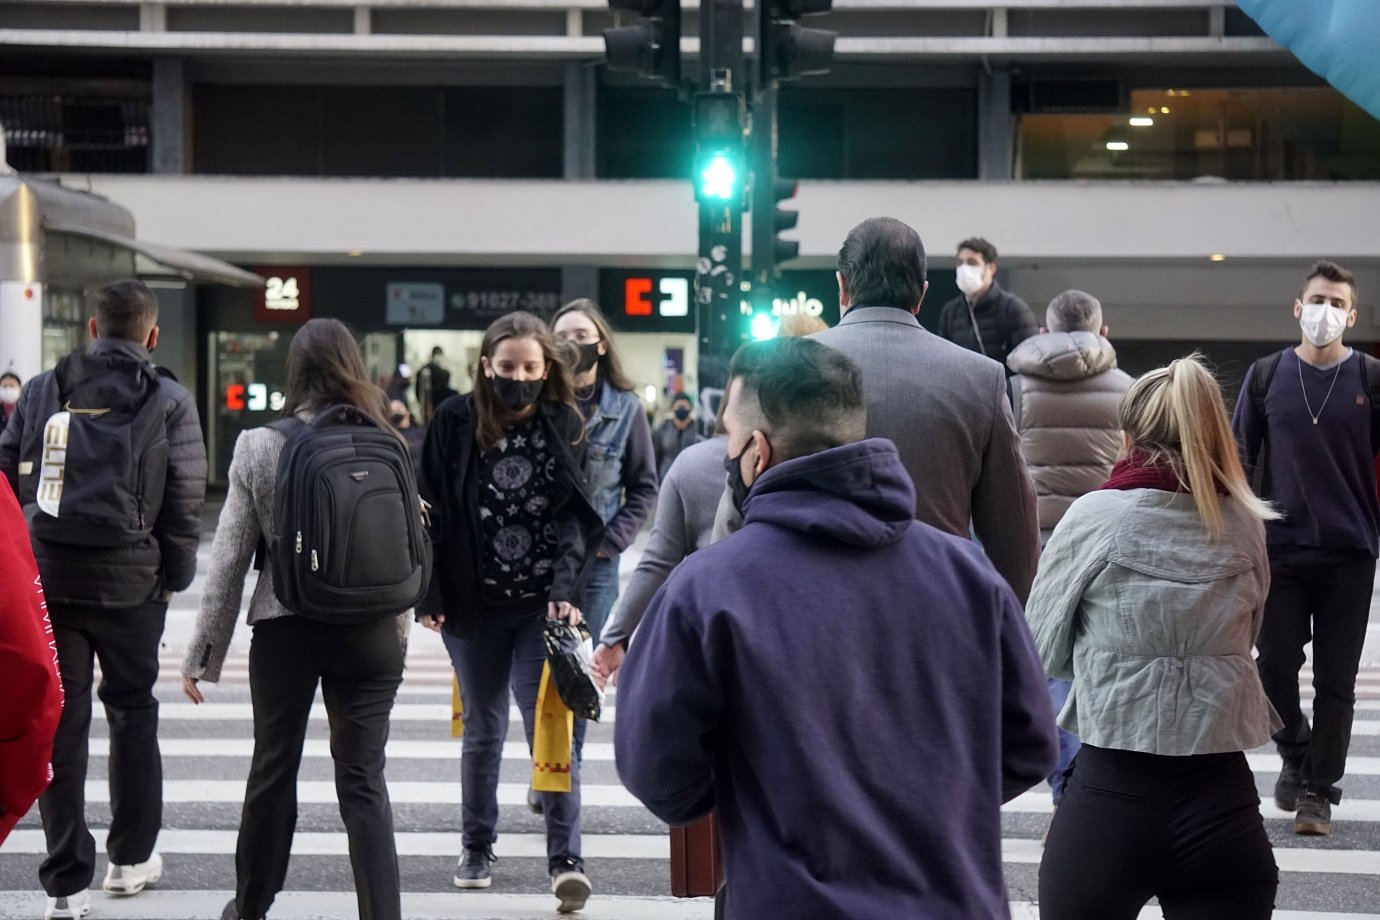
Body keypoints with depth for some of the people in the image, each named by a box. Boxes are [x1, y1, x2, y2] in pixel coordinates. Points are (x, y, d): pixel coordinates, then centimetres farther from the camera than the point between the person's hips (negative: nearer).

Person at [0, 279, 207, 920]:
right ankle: (131, 858, 27)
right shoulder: (169, 402, -2)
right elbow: (185, 503, -4)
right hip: (130, 579, -1)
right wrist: (175, 578, 7)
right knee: (132, 710, 16)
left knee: (59, 723, 4)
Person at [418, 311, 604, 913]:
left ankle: (565, 858, -8)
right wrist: (429, 595, -4)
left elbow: (575, 517, -3)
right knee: (484, 729, 13)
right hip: (474, 606, 1)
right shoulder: (455, 423, -2)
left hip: (541, 607, -1)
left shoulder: (564, 427, 0)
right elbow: (431, 512, 1)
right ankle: (477, 848, 29)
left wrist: (565, 589, -16)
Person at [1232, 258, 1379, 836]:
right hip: (1280, 550, 1)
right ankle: (1296, 755, 27)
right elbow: (1241, 457, 9)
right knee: (1275, 663, 0)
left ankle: (1319, 789, 13)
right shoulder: (1267, 375, 5)